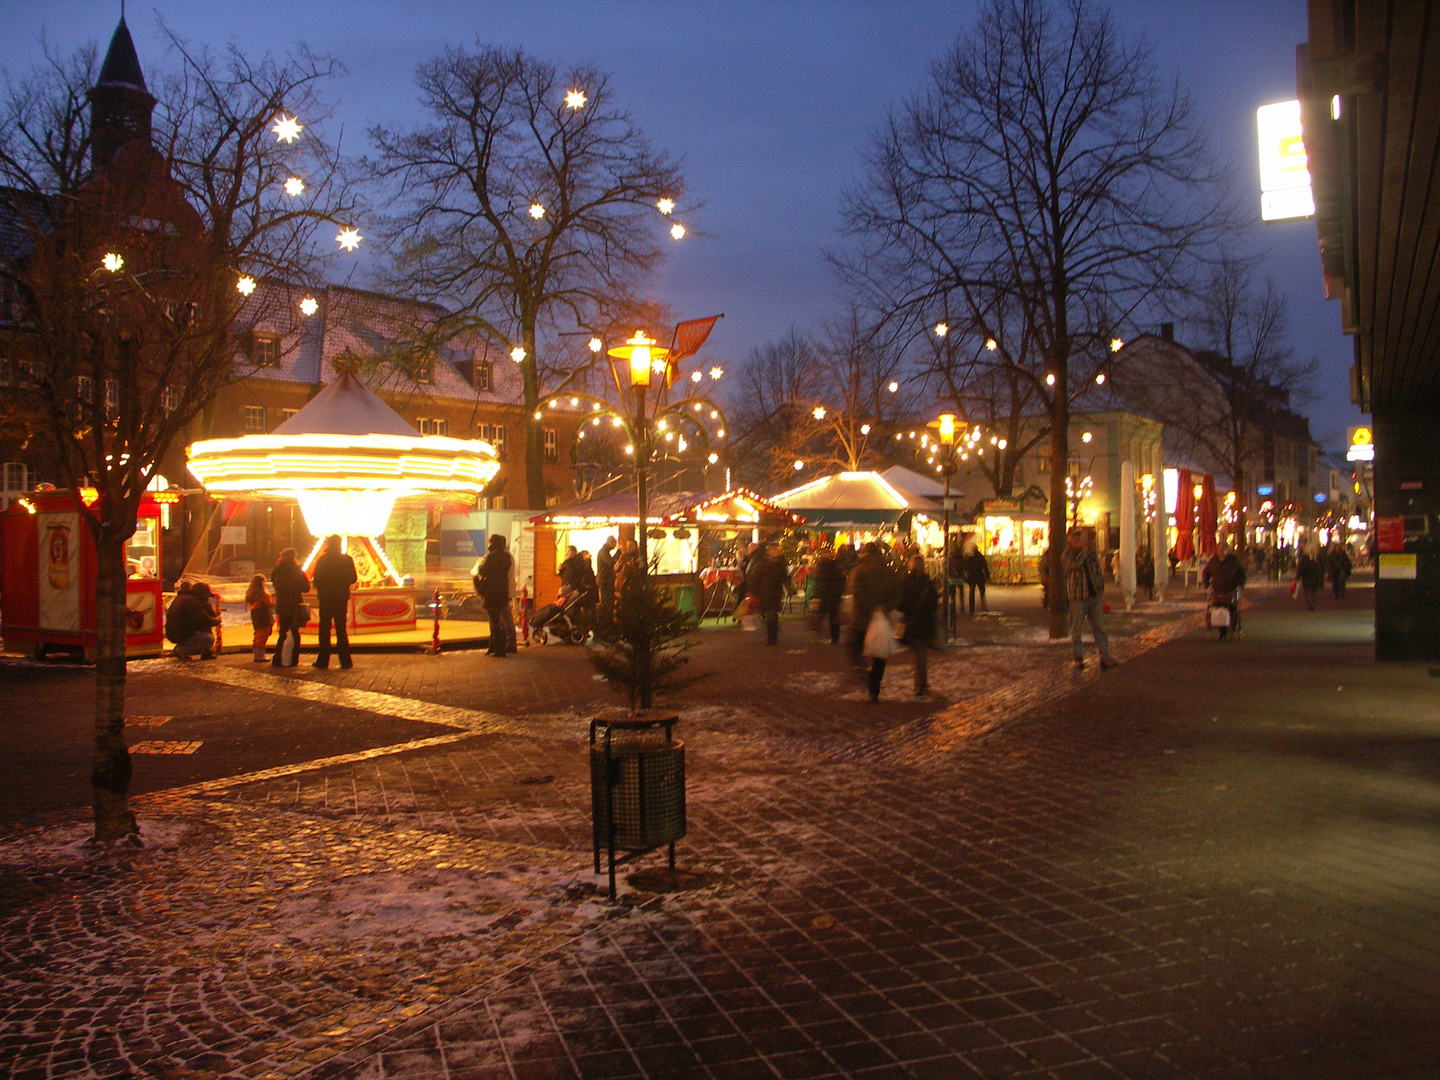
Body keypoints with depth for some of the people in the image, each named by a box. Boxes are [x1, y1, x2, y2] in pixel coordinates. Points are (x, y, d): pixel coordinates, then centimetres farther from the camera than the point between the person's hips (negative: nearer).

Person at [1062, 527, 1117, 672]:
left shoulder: (1091, 553, 11)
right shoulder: (1066, 555, -2)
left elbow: (1098, 573, 18)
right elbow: (1075, 565, -24)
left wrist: (1101, 593, 14)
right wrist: (1084, 551, -13)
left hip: (1094, 596, 4)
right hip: (1078, 598, -4)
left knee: (1100, 628, 0)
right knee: (1077, 630, 1)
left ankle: (1105, 658, 0)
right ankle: (1078, 659, 10)